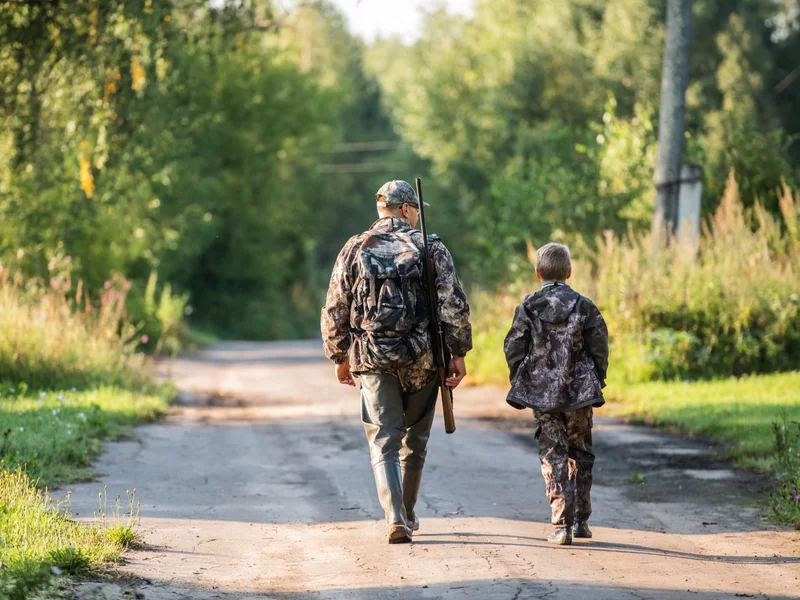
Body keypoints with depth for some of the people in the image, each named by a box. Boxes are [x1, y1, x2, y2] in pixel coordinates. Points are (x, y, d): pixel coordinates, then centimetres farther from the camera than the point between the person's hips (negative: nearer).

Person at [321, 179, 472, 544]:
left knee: (383, 442, 0)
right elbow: (454, 305, -7)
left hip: (372, 360, 1)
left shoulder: (355, 250, 4)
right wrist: (458, 353, 0)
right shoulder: (430, 248, -1)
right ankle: (407, 515, 27)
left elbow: (334, 312, 6)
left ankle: (395, 519, -17)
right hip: (421, 358, 0)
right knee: (414, 439, 16)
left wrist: (340, 358, 16)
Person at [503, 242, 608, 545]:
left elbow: (513, 348, -1)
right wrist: (597, 381, 11)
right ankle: (580, 520, 18)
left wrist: (521, 383, 11)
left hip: (542, 394, 0)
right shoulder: (585, 306, -2)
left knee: (553, 457, 2)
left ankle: (562, 525, -6)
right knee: (580, 454, 16)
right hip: (580, 393, 0)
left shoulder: (527, 308, -2)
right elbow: (599, 347, -1)